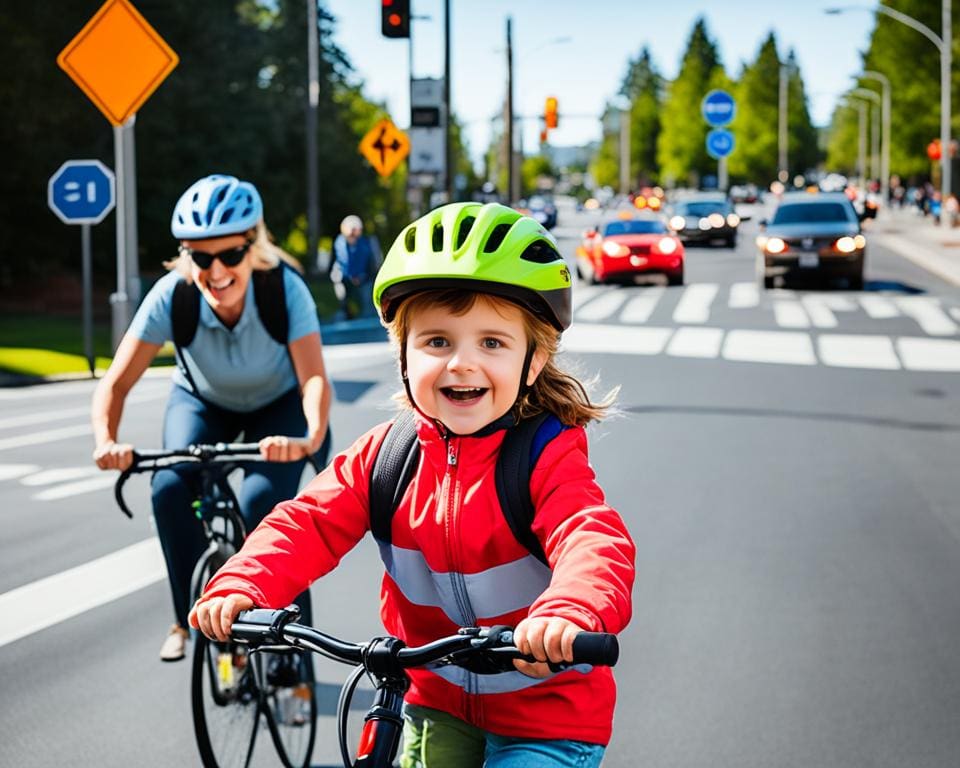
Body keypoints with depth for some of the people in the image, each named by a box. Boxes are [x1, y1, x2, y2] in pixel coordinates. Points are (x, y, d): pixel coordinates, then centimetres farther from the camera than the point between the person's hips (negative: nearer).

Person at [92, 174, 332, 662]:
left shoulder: (285, 289, -33)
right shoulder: (172, 295, -30)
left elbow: (313, 377, -42)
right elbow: (116, 382, -31)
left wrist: (311, 437, -62)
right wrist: (106, 442, -50)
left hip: (277, 406, -2)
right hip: (203, 402, 2)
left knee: (264, 502, -26)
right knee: (170, 488, -24)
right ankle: (189, 618, -3)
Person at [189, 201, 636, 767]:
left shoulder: (548, 460, -19)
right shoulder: (385, 455, -5)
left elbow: (595, 543, -35)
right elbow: (310, 523, -8)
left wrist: (570, 612, -58)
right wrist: (242, 586, -28)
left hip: (546, 721, -4)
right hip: (435, 706, 4)